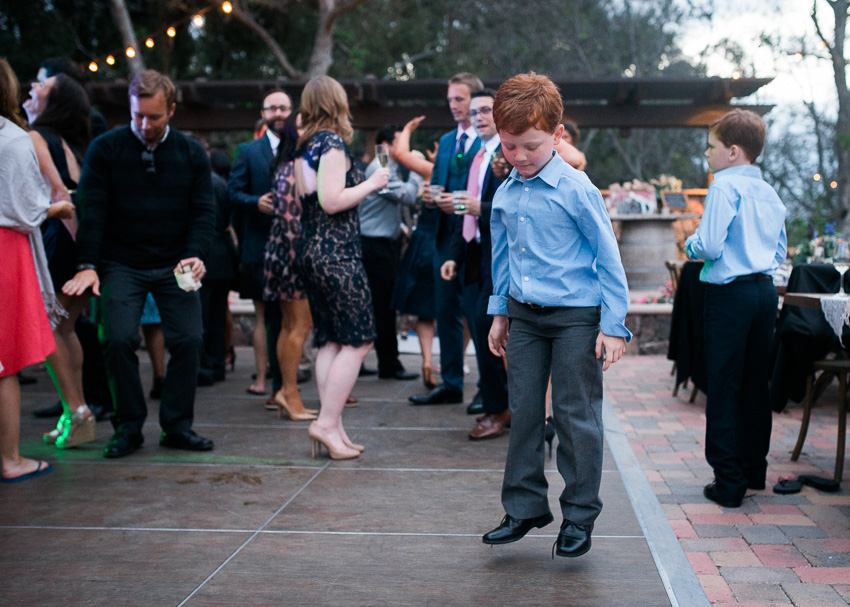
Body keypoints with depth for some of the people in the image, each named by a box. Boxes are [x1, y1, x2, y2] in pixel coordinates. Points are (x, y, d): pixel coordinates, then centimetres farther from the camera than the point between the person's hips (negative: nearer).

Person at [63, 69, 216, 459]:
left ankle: (177, 426, 9)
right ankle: (129, 427, 5)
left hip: (175, 266, 2)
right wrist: (87, 265, -15)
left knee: (188, 340, -6)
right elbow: (91, 210, -5)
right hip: (121, 264, -1)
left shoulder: (191, 152, 5)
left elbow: (204, 209, 2)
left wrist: (196, 255, -14)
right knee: (119, 340, -12)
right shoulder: (105, 149, 0)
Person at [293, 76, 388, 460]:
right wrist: (371, 183, -7)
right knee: (358, 341, -3)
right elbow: (332, 200, -20)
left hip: (309, 251, 9)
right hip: (336, 252, -9)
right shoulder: (333, 143, -12)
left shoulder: (303, 147, 13)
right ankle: (327, 422, -6)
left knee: (331, 342, 10)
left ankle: (333, 427, 10)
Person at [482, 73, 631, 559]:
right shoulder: (505, 194, 5)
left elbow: (608, 257, -9)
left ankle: (580, 516, 15)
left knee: (576, 415, 2)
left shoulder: (576, 189, -12)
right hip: (524, 315, 6)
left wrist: (613, 325, -11)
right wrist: (500, 313, 18)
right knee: (524, 411, 10)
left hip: (576, 316, -5)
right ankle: (525, 507, 22)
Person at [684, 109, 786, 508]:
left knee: (724, 387, -2)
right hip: (766, 291, 7)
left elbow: (709, 246, -18)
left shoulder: (725, 186, -11)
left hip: (730, 293, -7)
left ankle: (728, 483, -1)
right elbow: (779, 253, 18)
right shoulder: (770, 193, 12)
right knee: (755, 383, 16)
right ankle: (754, 470, 25)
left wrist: (690, 245, 2)